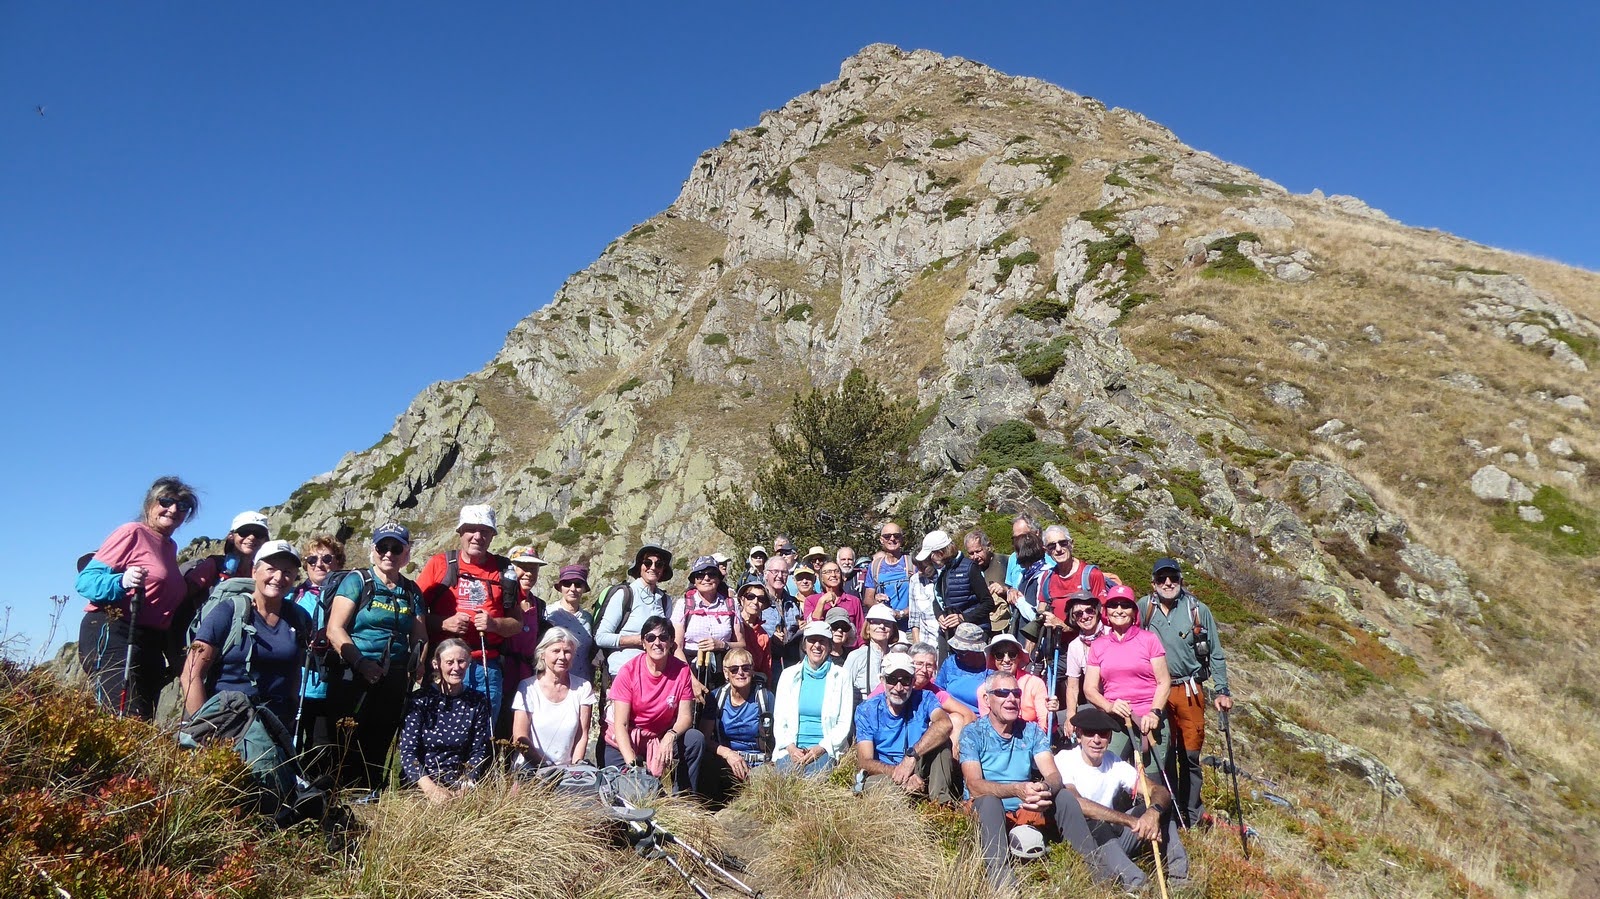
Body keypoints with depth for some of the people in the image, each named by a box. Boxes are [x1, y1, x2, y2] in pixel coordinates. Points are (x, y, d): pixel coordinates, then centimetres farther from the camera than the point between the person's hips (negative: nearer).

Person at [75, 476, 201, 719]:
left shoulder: (170, 546, 18)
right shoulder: (133, 532, -3)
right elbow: (85, 580, -11)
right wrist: (122, 582, -28)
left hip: (151, 645, 8)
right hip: (111, 635, -8)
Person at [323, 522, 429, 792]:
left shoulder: (412, 592, 13)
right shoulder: (357, 581, -1)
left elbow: (420, 638, 12)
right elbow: (335, 629, -9)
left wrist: (417, 668, -6)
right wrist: (361, 663, -18)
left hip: (395, 682, 4)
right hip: (353, 678, -4)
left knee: (380, 746, 10)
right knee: (349, 744, -2)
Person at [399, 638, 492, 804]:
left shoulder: (478, 702, 4)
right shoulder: (421, 699, -3)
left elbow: (478, 751, 4)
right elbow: (407, 751, -9)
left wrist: (465, 787, -14)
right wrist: (430, 788, -23)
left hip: (457, 783, 2)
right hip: (419, 783, -2)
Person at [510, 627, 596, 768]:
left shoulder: (583, 688, 4)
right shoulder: (527, 687, -1)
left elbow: (582, 737, 4)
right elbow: (519, 738, -4)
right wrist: (544, 768, -12)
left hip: (568, 768, 3)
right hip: (531, 768, -3)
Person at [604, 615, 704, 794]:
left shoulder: (682, 670, -8)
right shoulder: (628, 671, -15)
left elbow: (685, 716, -9)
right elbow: (620, 724, -18)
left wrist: (671, 736, -32)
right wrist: (632, 763, -31)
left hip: (662, 740, 3)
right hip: (626, 744, -2)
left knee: (696, 739, -23)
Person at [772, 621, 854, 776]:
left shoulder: (840, 676, 7)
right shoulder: (789, 674, 13)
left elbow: (844, 722, 2)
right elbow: (778, 719, 10)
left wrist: (821, 748, -12)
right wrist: (790, 746, -8)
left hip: (825, 750, -1)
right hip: (791, 749, 1)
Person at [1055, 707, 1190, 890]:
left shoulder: (1115, 764, 5)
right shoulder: (1065, 760, -9)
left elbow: (1161, 791, -6)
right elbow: (1075, 802, -27)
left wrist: (1154, 811, -30)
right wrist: (1130, 820, -32)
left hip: (1111, 842, 6)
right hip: (1074, 842, -6)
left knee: (1160, 805, -5)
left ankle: (1178, 878, -16)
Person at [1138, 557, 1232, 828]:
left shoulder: (1199, 610, 0)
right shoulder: (1144, 608, 0)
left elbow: (1215, 654, 6)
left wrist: (1222, 691, 1)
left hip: (1189, 691, 0)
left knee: (1190, 754, 4)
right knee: (1164, 754, 6)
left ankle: (1191, 814, 17)